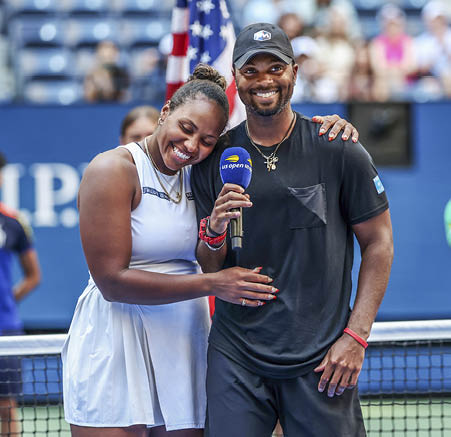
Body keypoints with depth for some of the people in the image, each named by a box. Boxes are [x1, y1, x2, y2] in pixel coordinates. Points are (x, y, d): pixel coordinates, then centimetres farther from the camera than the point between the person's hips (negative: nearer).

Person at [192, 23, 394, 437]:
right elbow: (210, 270, 8)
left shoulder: (338, 151, -3)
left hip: (322, 357, -2)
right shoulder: (214, 159, 4)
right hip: (236, 356, 2)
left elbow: (379, 242, 1)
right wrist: (214, 232, -15)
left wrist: (356, 335, -6)